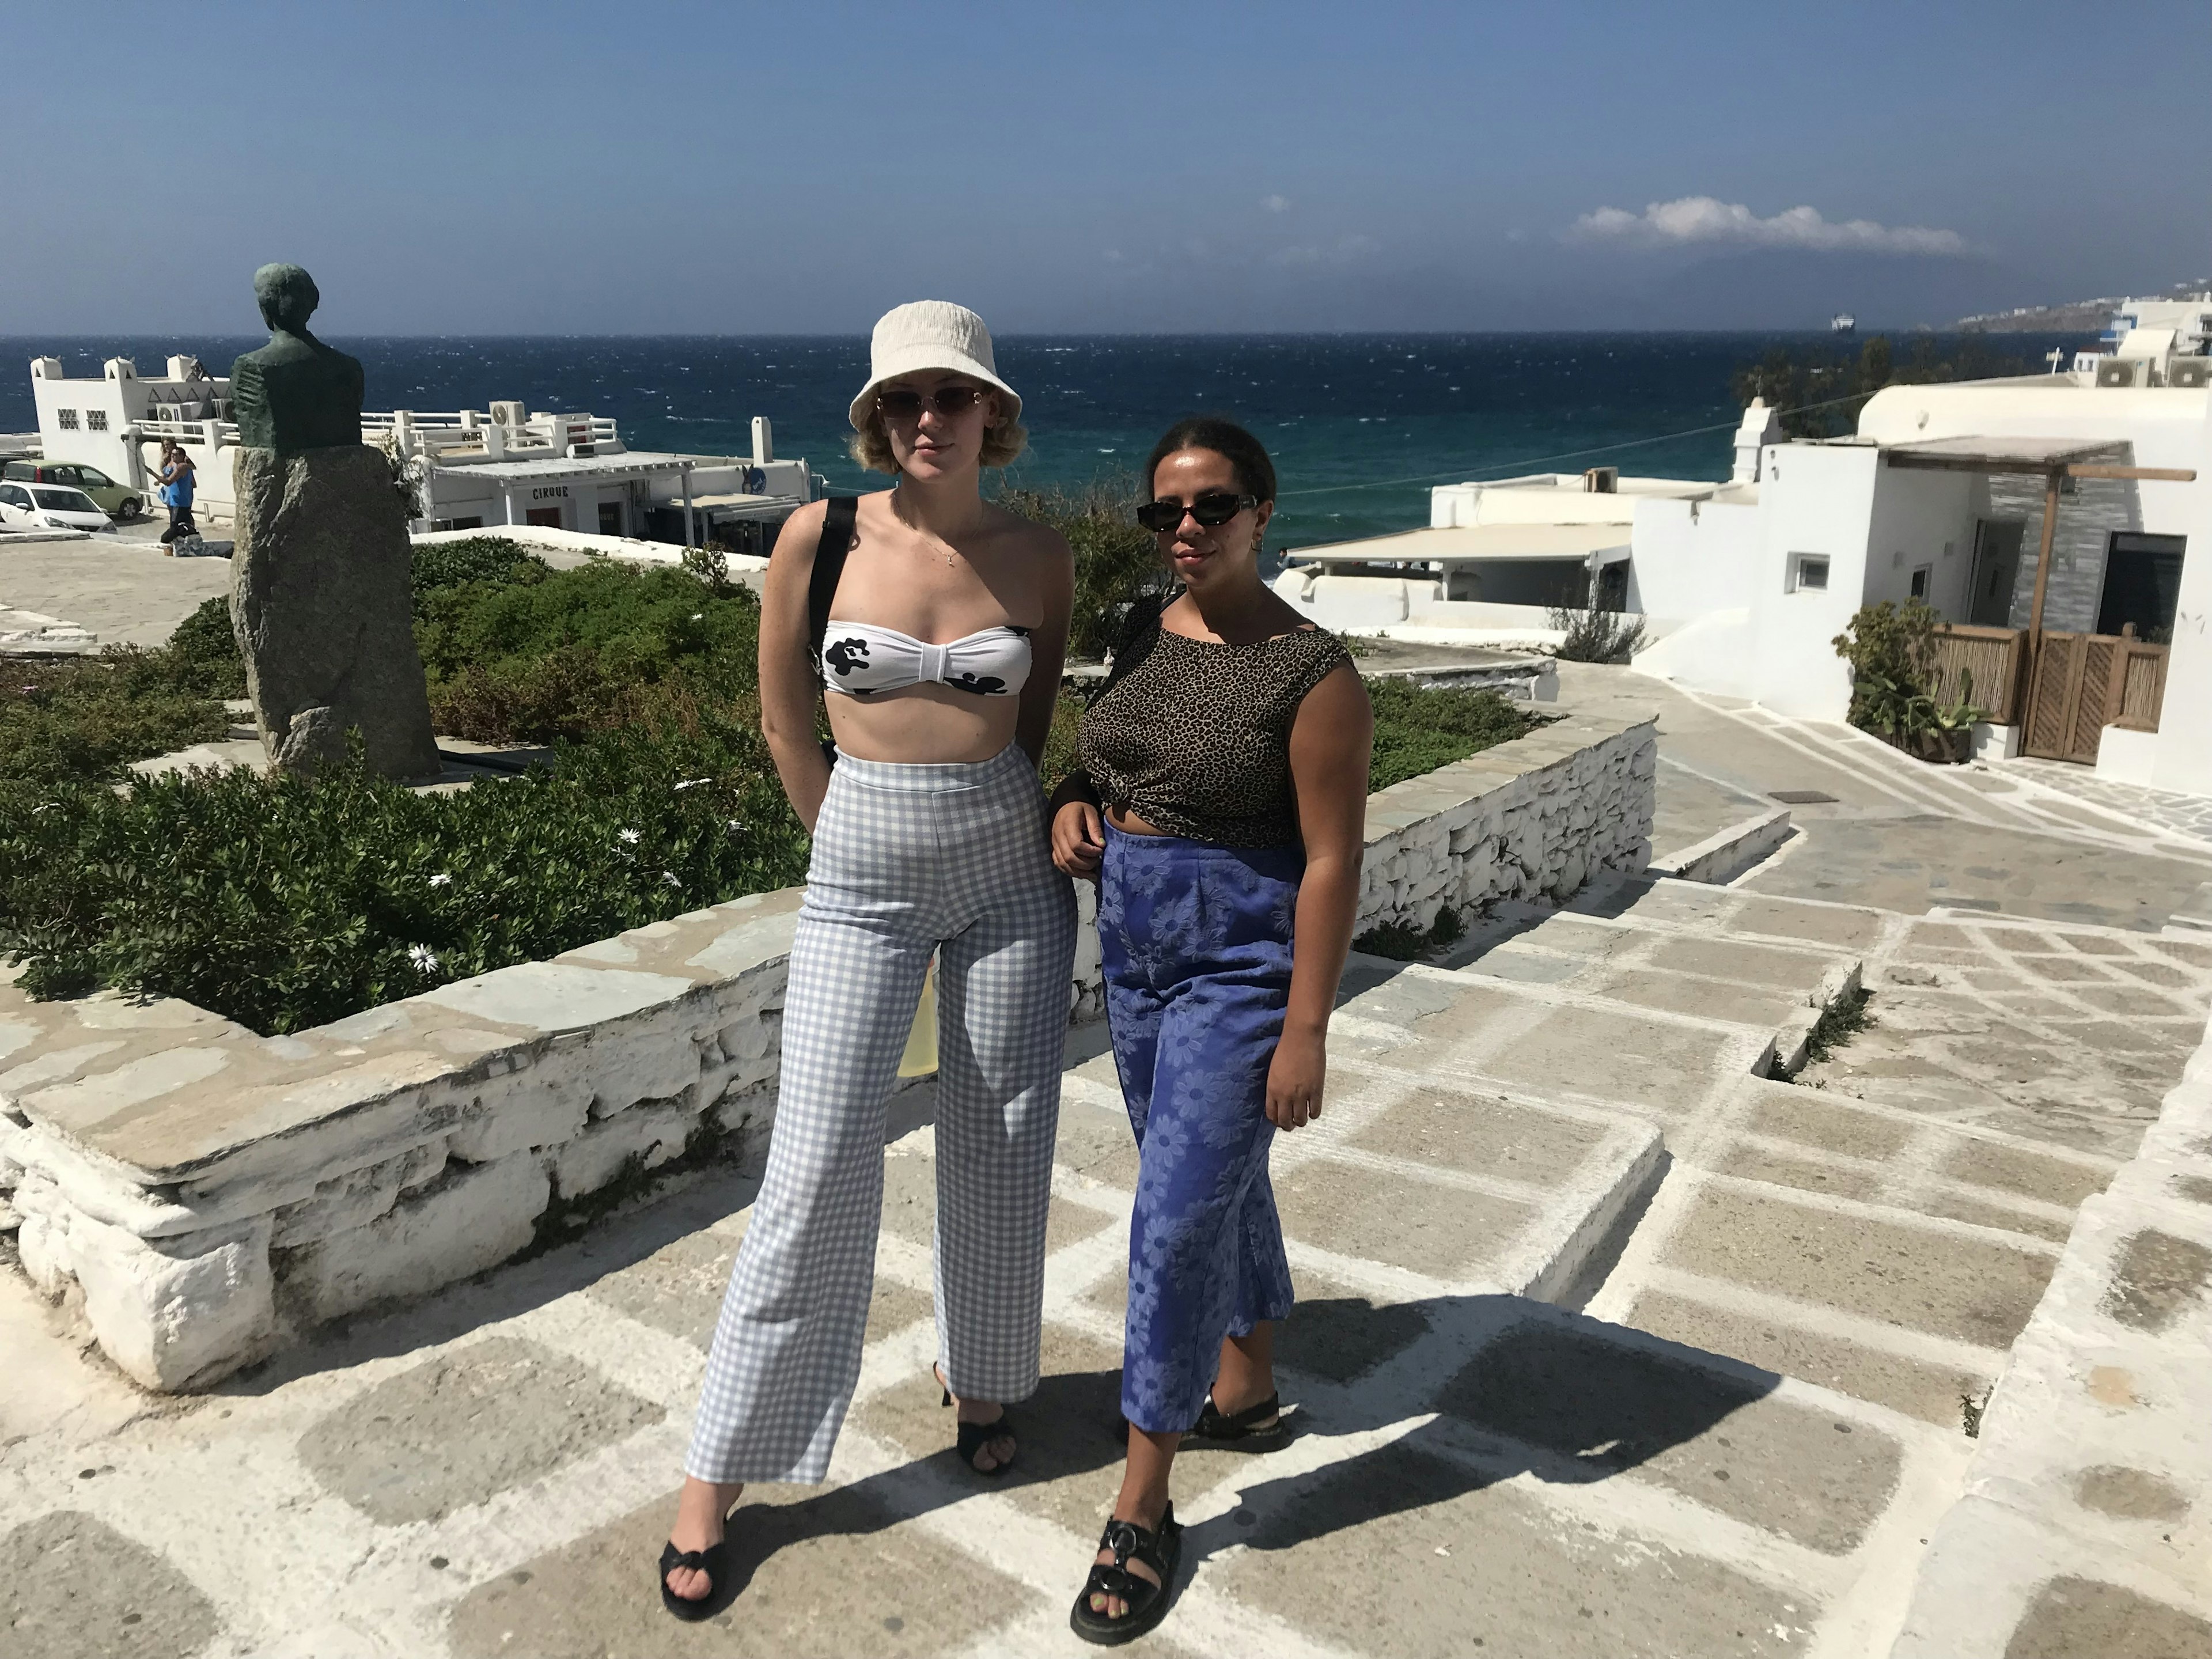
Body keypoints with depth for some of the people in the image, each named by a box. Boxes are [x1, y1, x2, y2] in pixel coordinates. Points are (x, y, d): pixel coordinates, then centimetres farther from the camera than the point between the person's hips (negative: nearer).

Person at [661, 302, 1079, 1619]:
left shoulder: (1039, 559, -2)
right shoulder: (822, 536, -7)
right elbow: (786, 720, 4)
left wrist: (997, 814, 12)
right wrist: (859, 838, 9)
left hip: (1013, 869, 2)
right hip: (863, 877, -2)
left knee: (1002, 1146, 12)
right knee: (821, 1166, -2)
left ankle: (986, 1380, 38)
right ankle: (721, 1470, 13)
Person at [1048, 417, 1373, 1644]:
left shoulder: (1311, 672, -16)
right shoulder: (1142, 633, 4)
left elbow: (1333, 859, -16)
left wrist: (1305, 1030, -17)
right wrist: (1072, 800, -4)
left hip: (1242, 959, -7)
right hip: (1134, 947, 7)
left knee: (1179, 1213, -5)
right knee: (1215, 1183, 21)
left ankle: (1142, 1507, 9)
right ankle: (1247, 1394, 42)